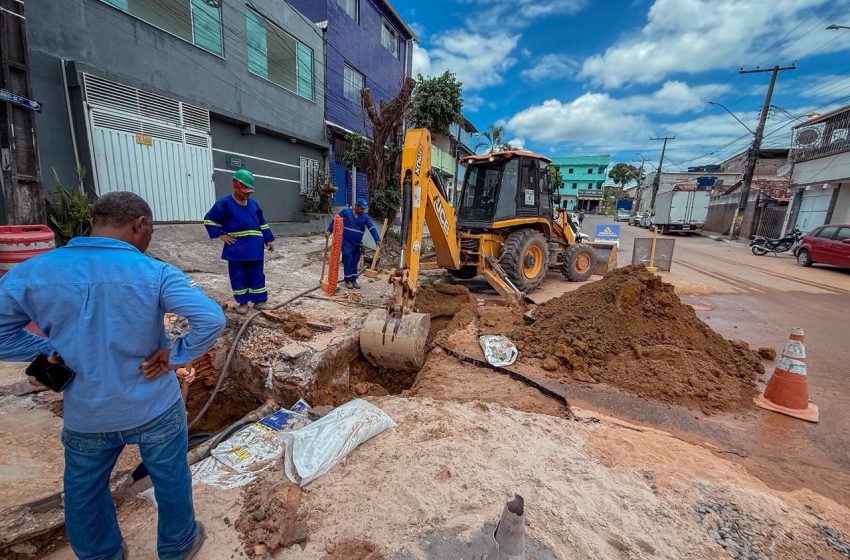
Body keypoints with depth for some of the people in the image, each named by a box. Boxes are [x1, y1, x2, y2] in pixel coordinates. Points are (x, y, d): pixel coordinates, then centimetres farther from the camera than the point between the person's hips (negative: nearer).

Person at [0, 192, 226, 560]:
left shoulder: (30, 273, -10)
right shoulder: (154, 273, -20)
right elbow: (212, 319, -29)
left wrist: (49, 352, 3)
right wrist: (175, 356, -15)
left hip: (85, 415, 3)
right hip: (155, 408, -2)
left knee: (84, 495, 28)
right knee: (171, 480, 21)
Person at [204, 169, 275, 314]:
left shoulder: (253, 204, 10)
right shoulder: (224, 203, -4)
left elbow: (262, 223, 18)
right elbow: (209, 219, 2)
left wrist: (268, 240, 14)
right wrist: (220, 235, -6)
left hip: (254, 249, 3)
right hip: (236, 249, -3)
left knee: (257, 275, 7)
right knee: (238, 276, 6)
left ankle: (260, 301, 16)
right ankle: (243, 302, 17)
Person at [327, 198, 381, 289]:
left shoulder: (365, 217, 2)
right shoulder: (345, 212, -4)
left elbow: (372, 228, -7)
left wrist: (377, 239, -17)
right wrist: (329, 230, -1)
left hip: (357, 244, 3)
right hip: (346, 243, -3)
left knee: (355, 262, 9)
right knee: (348, 261, -4)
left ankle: (354, 280, 20)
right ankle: (348, 280, 7)